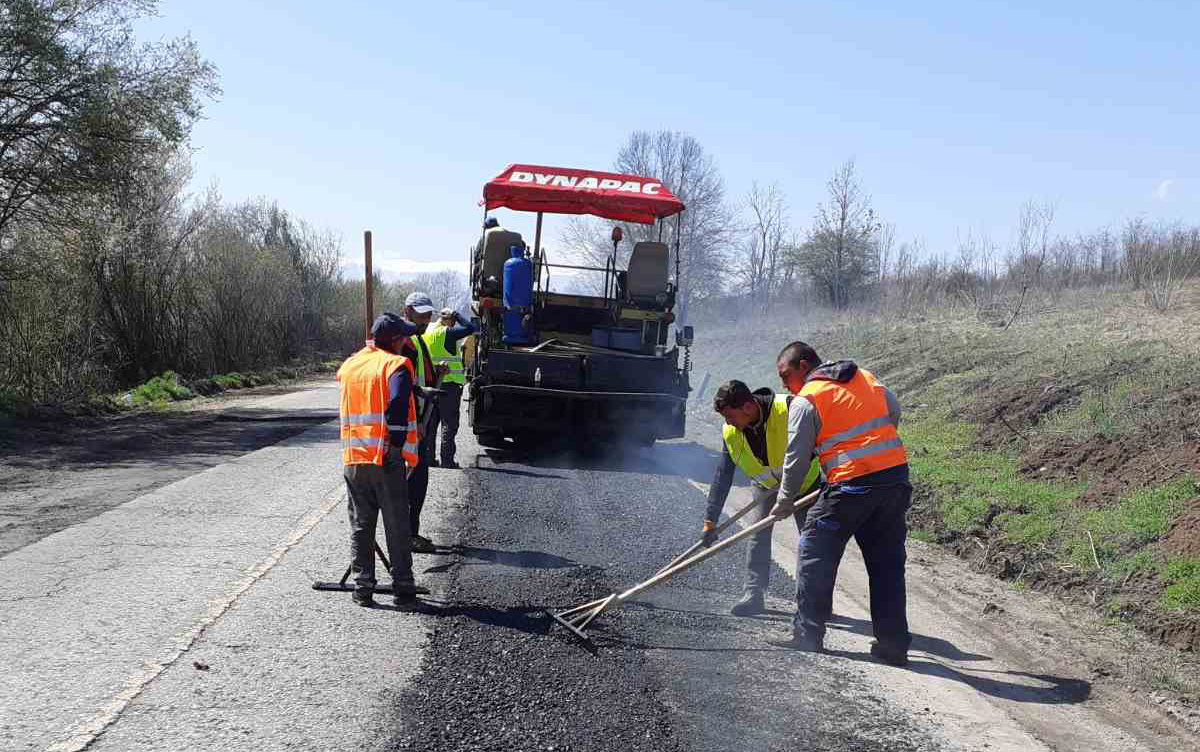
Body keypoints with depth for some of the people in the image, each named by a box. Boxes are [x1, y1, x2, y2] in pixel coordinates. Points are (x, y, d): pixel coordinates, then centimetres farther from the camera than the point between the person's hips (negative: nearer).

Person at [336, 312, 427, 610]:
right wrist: (398, 448, -17)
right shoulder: (396, 365, -8)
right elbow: (397, 406, -20)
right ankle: (404, 591, 6)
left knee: (360, 526, 12)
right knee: (397, 529, 3)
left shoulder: (347, 366, 13)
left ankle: (363, 588, 13)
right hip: (386, 460, -5)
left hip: (353, 460, 5)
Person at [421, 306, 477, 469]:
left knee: (430, 422, 13)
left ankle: (428, 457, 16)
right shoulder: (446, 333, -15)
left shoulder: (425, 332, 8)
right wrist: (456, 315, -6)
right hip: (449, 383, -7)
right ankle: (447, 460, -1)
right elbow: (470, 328, -18)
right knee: (449, 423, -1)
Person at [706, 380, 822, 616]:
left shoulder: (788, 408, -35)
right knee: (758, 535, -8)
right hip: (765, 484, 3)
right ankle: (754, 594, -3)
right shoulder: (730, 433, -19)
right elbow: (722, 477, -13)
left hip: (804, 481, -3)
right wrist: (710, 520, -16)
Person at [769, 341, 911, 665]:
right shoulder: (866, 377, 14)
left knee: (815, 554, 8)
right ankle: (893, 644, 15)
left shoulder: (805, 401, -4)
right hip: (896, 477, 6)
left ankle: (808, 635, 10)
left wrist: (784, 502, 13)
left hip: (852, 485, -6)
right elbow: (894, 412, 25)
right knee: (887, 564, 12)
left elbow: (796, 459, -1)